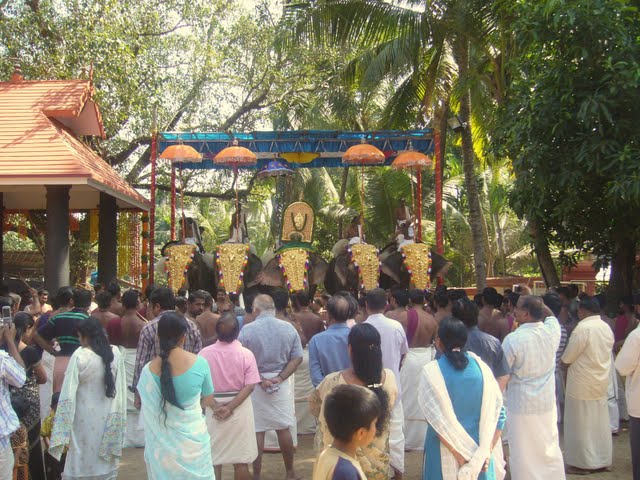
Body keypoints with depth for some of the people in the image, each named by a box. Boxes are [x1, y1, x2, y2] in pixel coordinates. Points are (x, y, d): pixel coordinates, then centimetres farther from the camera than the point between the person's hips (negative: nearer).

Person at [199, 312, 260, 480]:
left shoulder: (205, 353, -9)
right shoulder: (246, 354, -11)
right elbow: (249, 386, -14)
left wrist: (216, 405, 0)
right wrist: (230, 407, -15)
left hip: (213, 409, 1)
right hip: (240, 409, -1)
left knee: (213, 459, 12)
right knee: (241, 460, 8)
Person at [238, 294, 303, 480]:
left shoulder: (247, 330, -9)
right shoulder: (288, 328, -2)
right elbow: (297, 358, -3)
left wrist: (259, 379, -8)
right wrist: (280, 378, -8)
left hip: (255, 385, -2)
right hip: (281, 384, 2)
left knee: (257, 430, 7)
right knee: (283, 428, 13)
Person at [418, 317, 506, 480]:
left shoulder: (431, 372, -13)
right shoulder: (481, 366, -4)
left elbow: (438, 422, -18)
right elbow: (498, 412, -6)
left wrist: (461, 456, -13)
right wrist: (486, 451, -5)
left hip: (446, 453, -2)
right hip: (479, 453, 3)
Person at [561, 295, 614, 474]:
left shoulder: (582, 328, -21)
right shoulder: (606, 328, 3)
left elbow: (567, 357, -16)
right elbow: (605, 353, 11)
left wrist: (563, 360, 6)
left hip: (582, 385, -7)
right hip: (601, 382, 7)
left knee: (581, 424, 4)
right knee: (599, 423, 15)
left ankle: (582, 463, 11)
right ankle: (602, 460, 24)